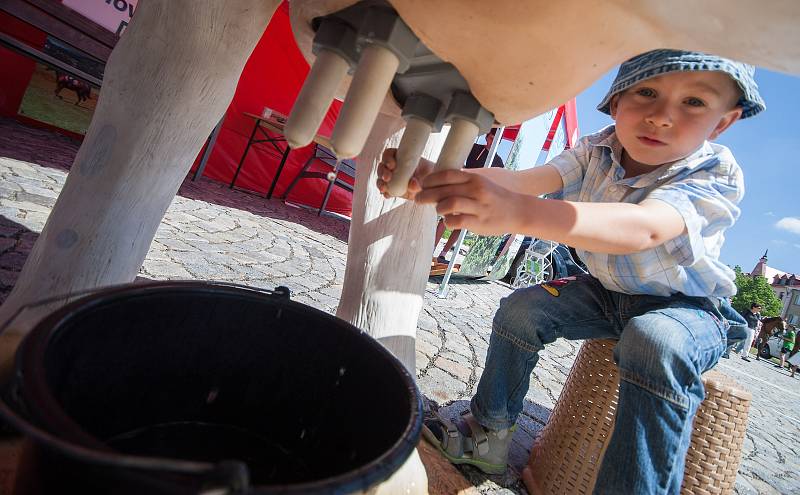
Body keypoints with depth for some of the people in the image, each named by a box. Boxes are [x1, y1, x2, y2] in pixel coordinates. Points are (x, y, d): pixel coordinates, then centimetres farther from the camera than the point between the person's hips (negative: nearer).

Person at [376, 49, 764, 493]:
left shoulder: (717, 175, -28)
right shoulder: (595, 152, -12)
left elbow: (644, 230, -49)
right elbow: (524, 178, -28)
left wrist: (518, 211, -67)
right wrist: (433, 177, -48)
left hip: (684, 305, -5)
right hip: (606, 291, 5)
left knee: (656, 341, -37)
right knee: (521, 309, -11)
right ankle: (487, 435, 6)